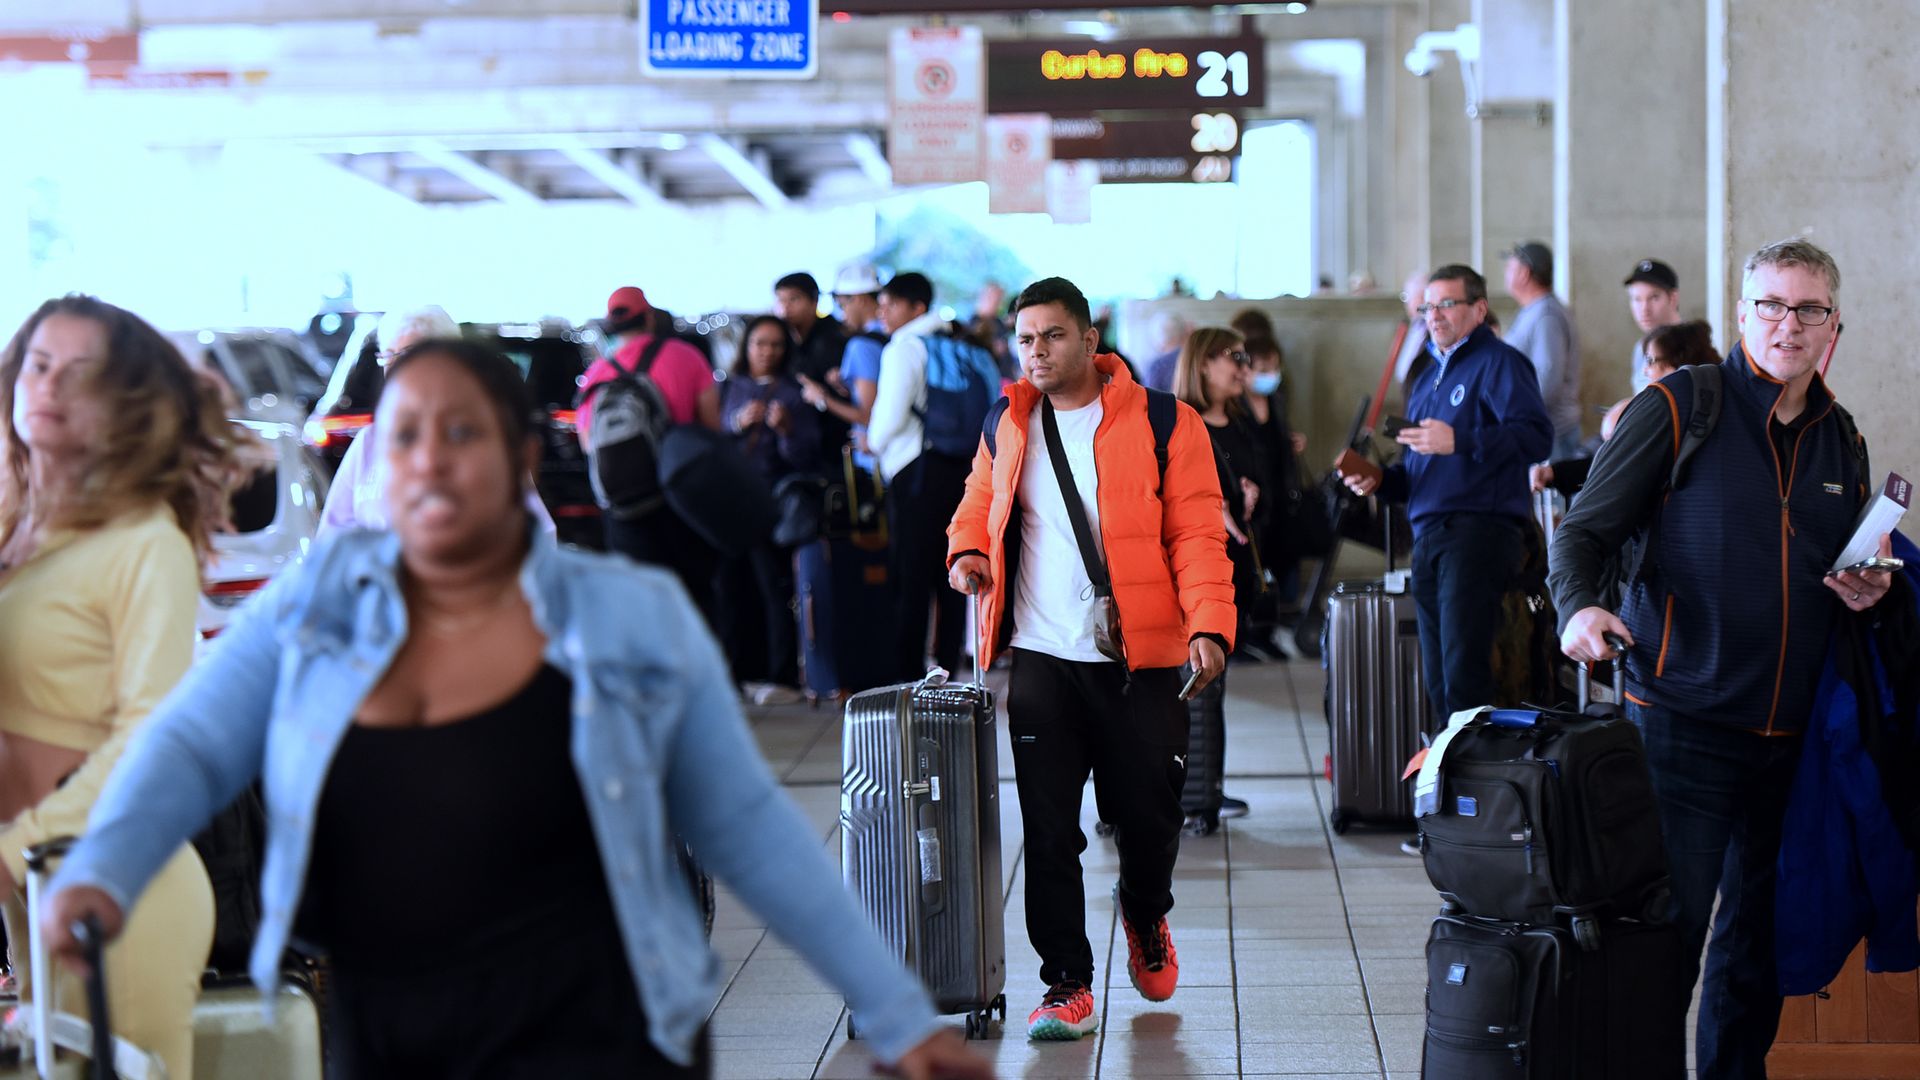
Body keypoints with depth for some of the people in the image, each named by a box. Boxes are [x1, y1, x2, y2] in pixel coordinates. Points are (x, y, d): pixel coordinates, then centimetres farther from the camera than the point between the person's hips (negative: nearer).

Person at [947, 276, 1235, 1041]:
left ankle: (1146, 917, 40)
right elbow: (979, 503, 24)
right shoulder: (1007, 425, 10)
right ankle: (1067, 984, 9)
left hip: (1140, 662, -2)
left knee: (1147, 817, 7)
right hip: (1040, 660, 2)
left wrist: (1209, 625, -18)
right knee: (1048, 827, -1)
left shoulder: (1164, 425, -2)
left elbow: (1196, 534, -5)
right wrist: (967, 549, 2)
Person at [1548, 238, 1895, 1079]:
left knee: (1761, 933, 13)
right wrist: (1579, 606, -24)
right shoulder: (1678, 409, -4)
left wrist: (1867, 592, 2)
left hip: (1794, 734, 5)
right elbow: (1585, 529, -5)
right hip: (1684, 719, -5)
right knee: (1668, 932, -7)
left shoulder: (1843, 441, 13)